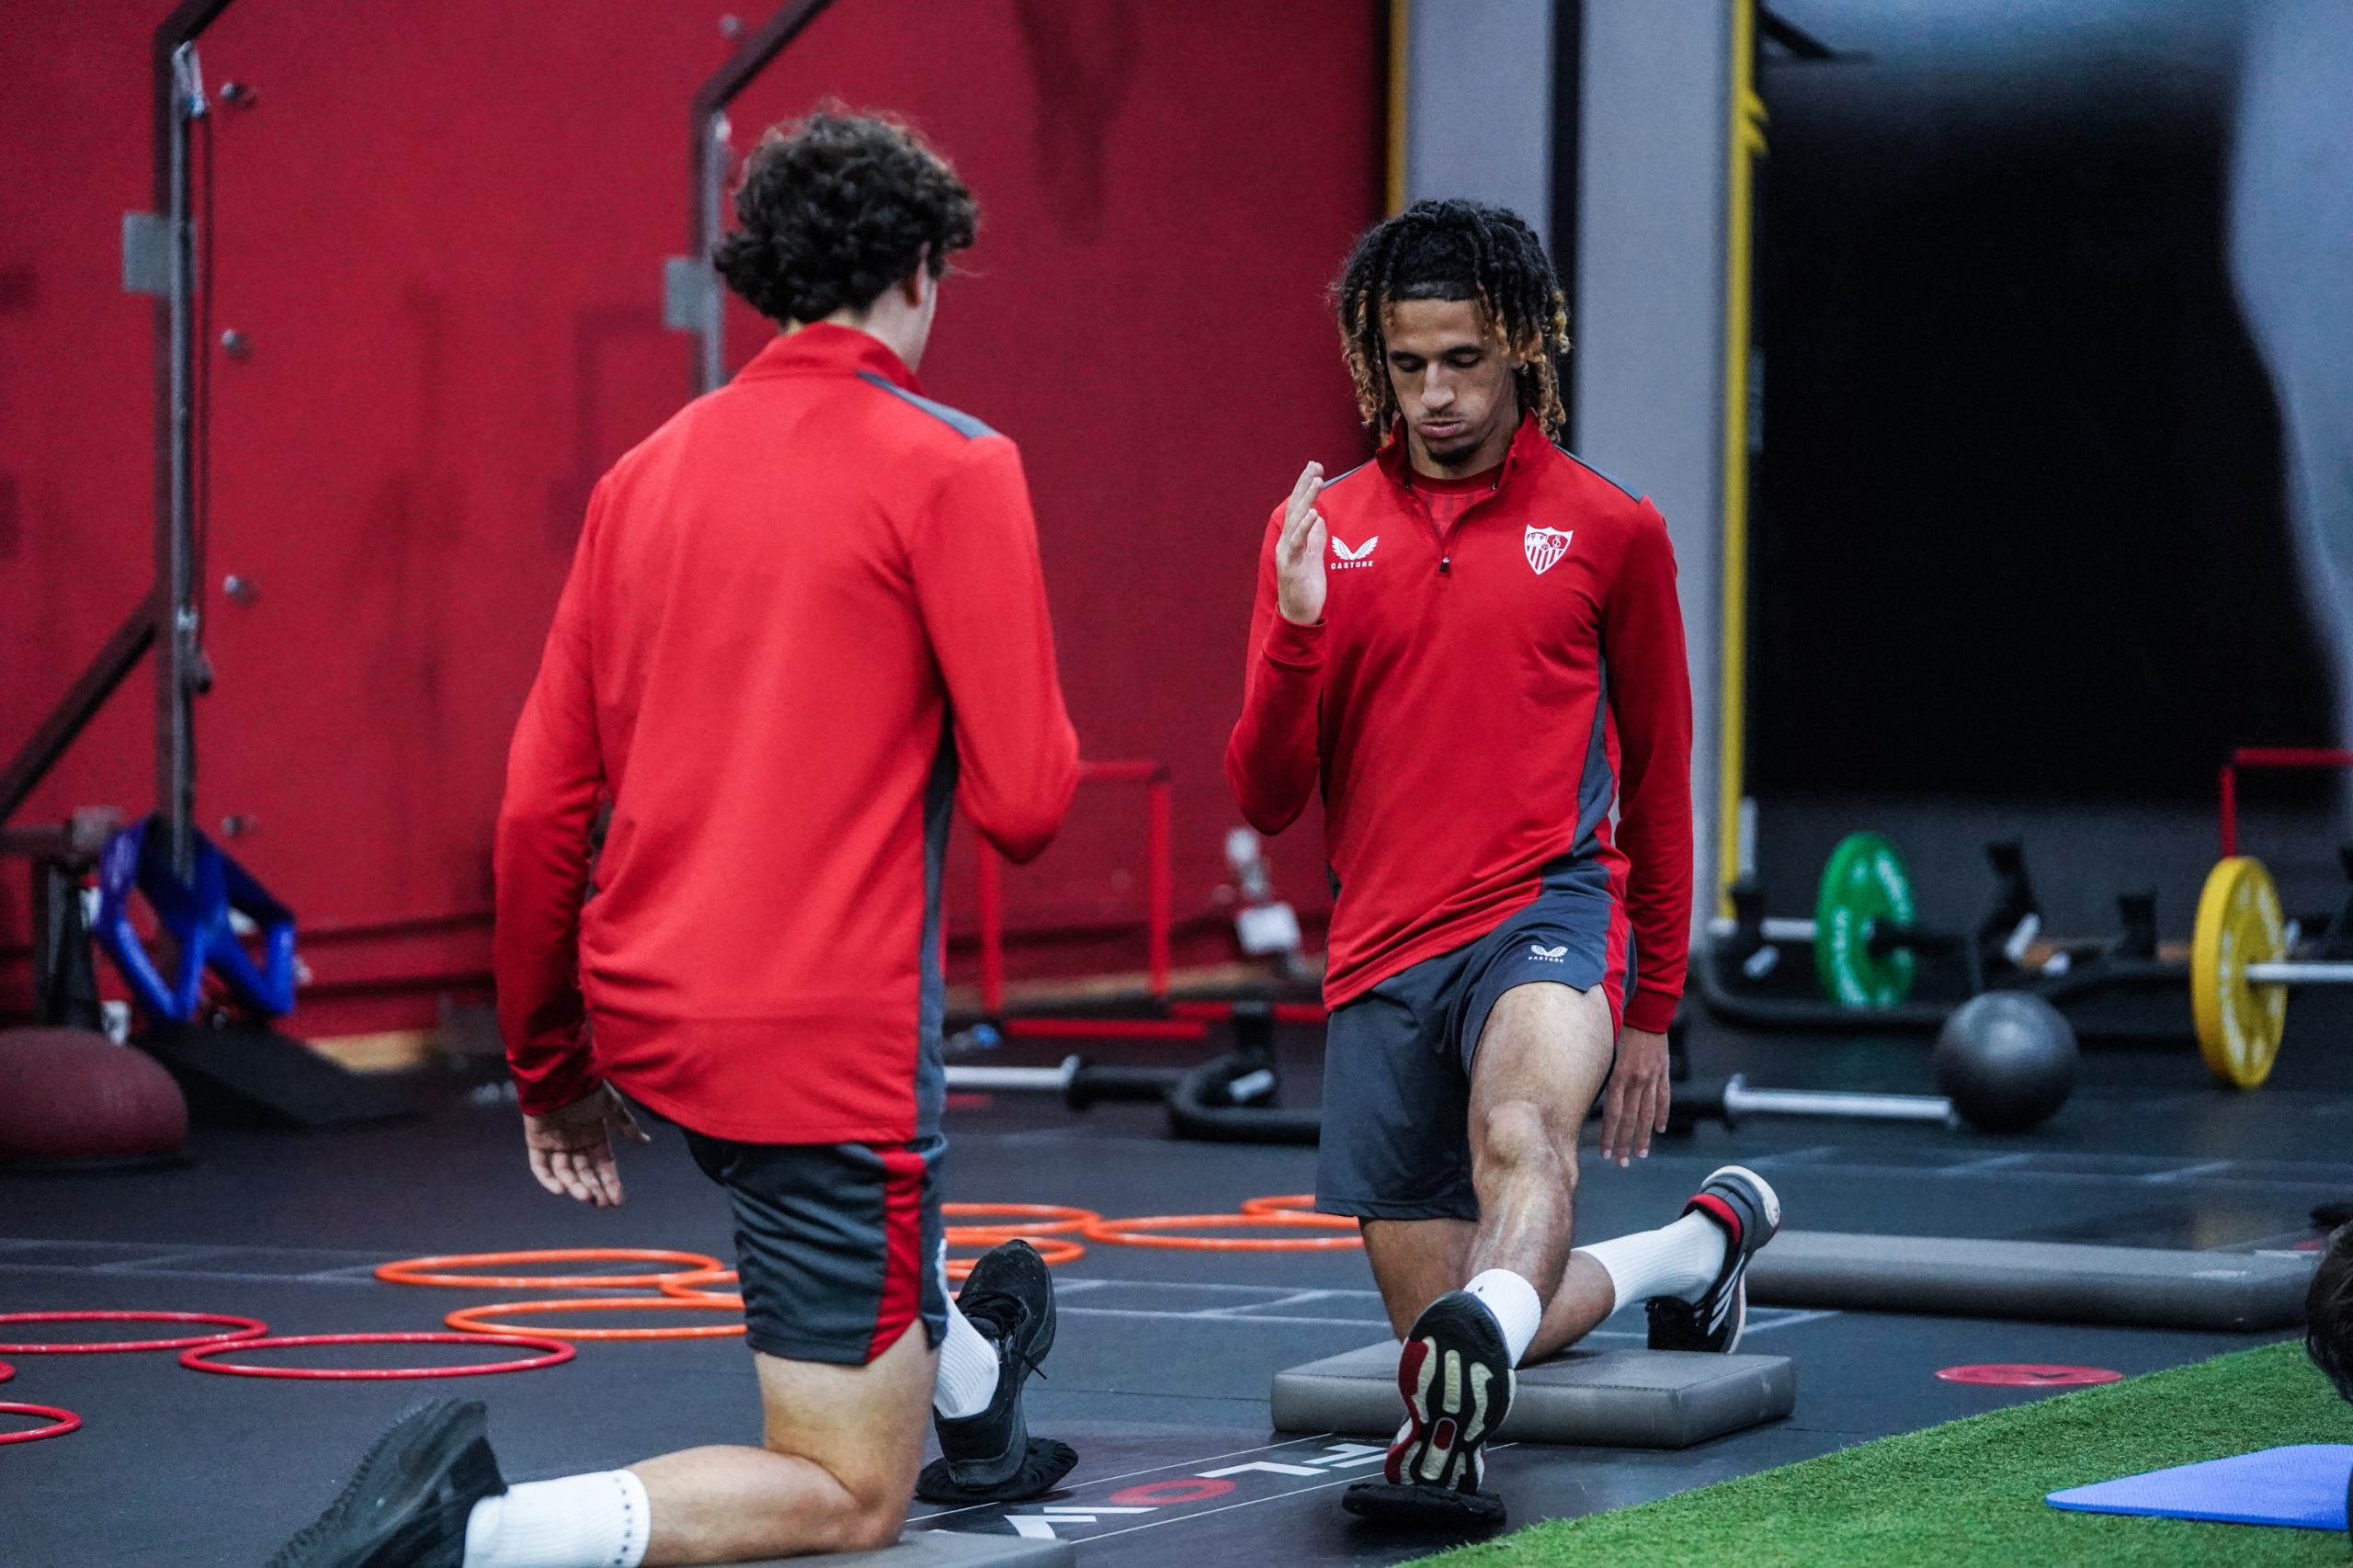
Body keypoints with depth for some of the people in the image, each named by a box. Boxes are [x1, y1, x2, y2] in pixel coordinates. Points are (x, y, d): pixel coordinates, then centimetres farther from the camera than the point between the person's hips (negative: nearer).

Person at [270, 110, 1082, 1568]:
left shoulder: (650, 472, 8)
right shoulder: (952, 467, -9)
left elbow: (542, 805, 9)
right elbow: (1024, 799, -13)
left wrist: (551, 1069, 19)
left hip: (647, 1013, 7)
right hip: (831, 1046, -7)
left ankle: (967, 1389, 56)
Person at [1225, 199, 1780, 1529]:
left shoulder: (1610, 531, 5)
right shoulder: (1320, 531, 8)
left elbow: (1660, 781, 14)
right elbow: (1266, 800, 5)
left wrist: (1652, 1007, 14)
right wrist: (1297, 628, -12)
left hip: (1547, 912, -4)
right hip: (1382, 957, 4)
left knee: (1521, 1133, -37)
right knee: (1431, 1312, 8)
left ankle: (1460, 1417, -61)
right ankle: (1693, 1248, 34)